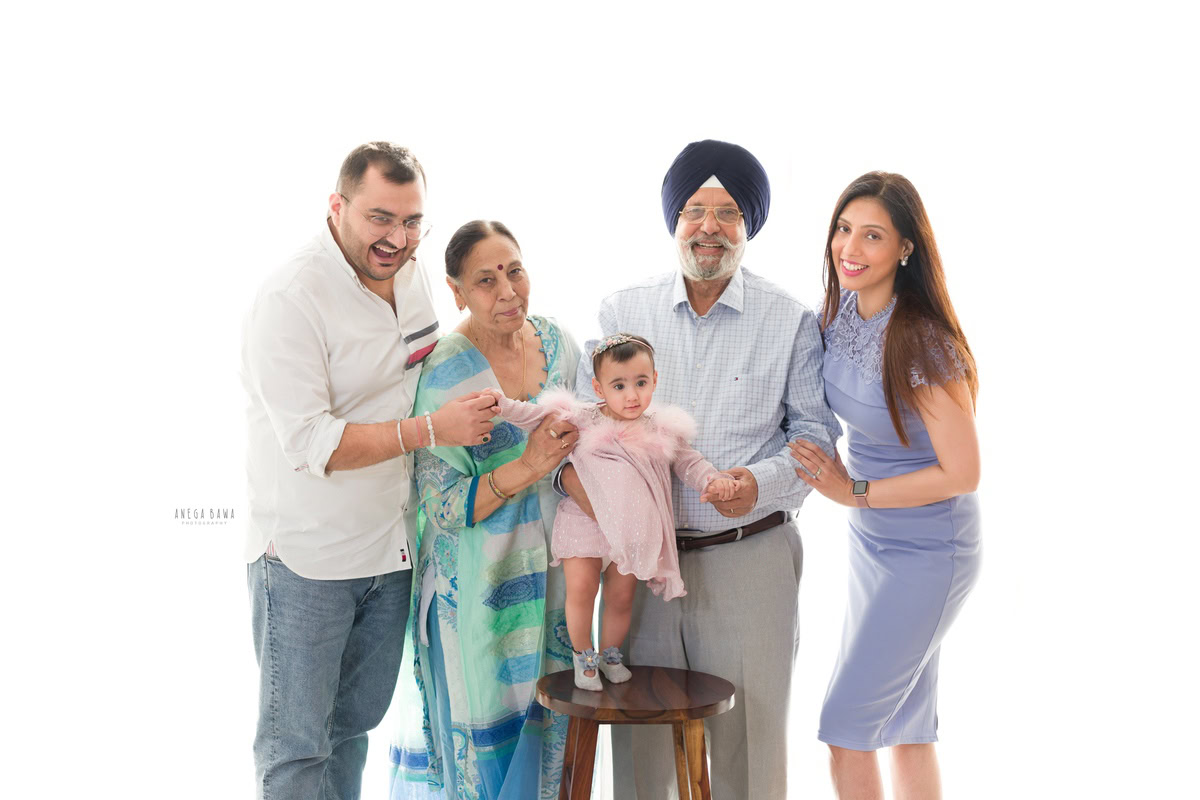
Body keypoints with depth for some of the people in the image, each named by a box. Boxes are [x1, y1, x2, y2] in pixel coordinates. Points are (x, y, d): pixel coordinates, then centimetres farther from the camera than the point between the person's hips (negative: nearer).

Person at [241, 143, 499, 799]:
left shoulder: (410, 274, 5)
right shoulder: (292, 299, -19)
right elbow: (310, 444, -23)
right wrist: (431, 429, -24)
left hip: (390, 547, 7)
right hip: (305, 555, -7)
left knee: (356, 723, 19)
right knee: (296, 747, 5)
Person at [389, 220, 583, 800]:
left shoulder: (555, 341, 0)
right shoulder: (443, 377, -16)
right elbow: (443, 507, -17)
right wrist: (526, 469, -29)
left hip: (554, 572, 5)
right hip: (479, 588, -5)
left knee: (553, 728, 15)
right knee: (486, 739, 7)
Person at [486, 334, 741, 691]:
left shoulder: (661, 430, 1)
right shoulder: (582, 420, -5)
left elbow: (689, 463, 6)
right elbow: (536, 416, -6)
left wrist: (714, 480, -12)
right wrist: (501, 404, -20)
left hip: (632, 529, 2)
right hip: (584, 523, -2)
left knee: (621, 597, 11)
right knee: (581, 591, -8)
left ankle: (611, 654, 36)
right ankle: (583, 656, 17)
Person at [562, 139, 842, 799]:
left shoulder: (791, 321, 1)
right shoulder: (622, 312, 6)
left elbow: (815, 430, 3)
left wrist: (763, 483, -16)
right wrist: (571, 469, -11)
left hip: (750, 557, -1)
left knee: (749, 737, 7)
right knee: (641, 737, 12)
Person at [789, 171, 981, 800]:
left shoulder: (922, 343, -25)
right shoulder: (840, 312, -2)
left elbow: (962, 472, -21)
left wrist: (855, 492, -16)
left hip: (928, 553, -8)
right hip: (871, 537, 8)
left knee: (846, 724, 0)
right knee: (906, 725, 18)